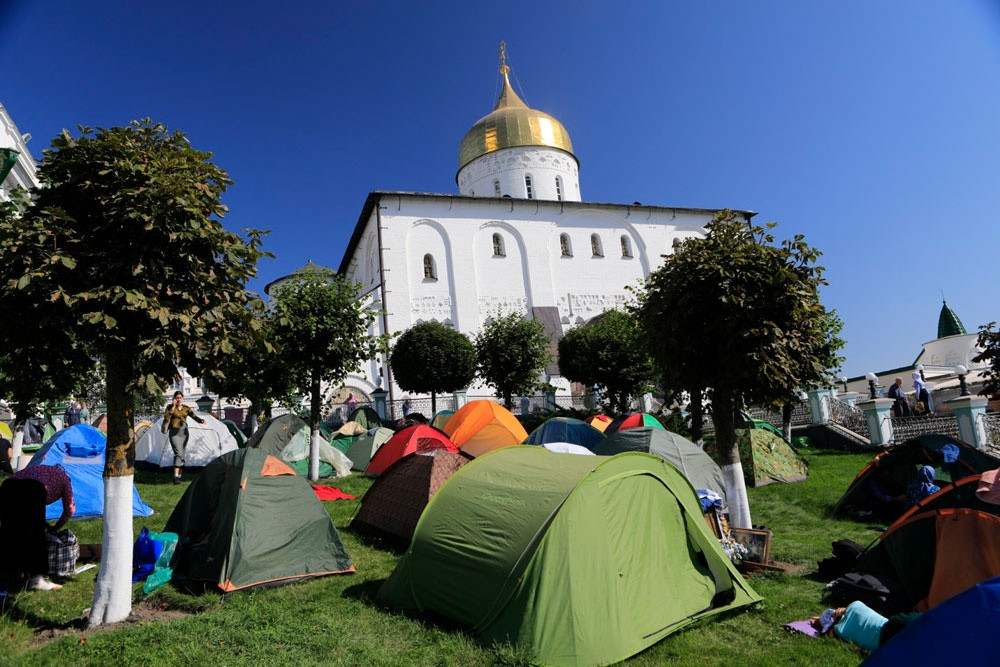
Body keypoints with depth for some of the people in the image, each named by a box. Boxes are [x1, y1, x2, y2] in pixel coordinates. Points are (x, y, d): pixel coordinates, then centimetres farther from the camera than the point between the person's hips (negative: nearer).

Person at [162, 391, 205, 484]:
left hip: (184, 432, 5)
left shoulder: (186, 408, 9)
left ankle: (179, 476, 18)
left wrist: (201, 420, -22)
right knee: (178, 453, -19)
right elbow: (166, 417, -17)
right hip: (174, 433, -5)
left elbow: (194, 416, -2)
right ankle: (176, 477, -22)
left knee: (182, 455, 8)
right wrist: (173, 407, -20)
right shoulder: (170, 407, -1)